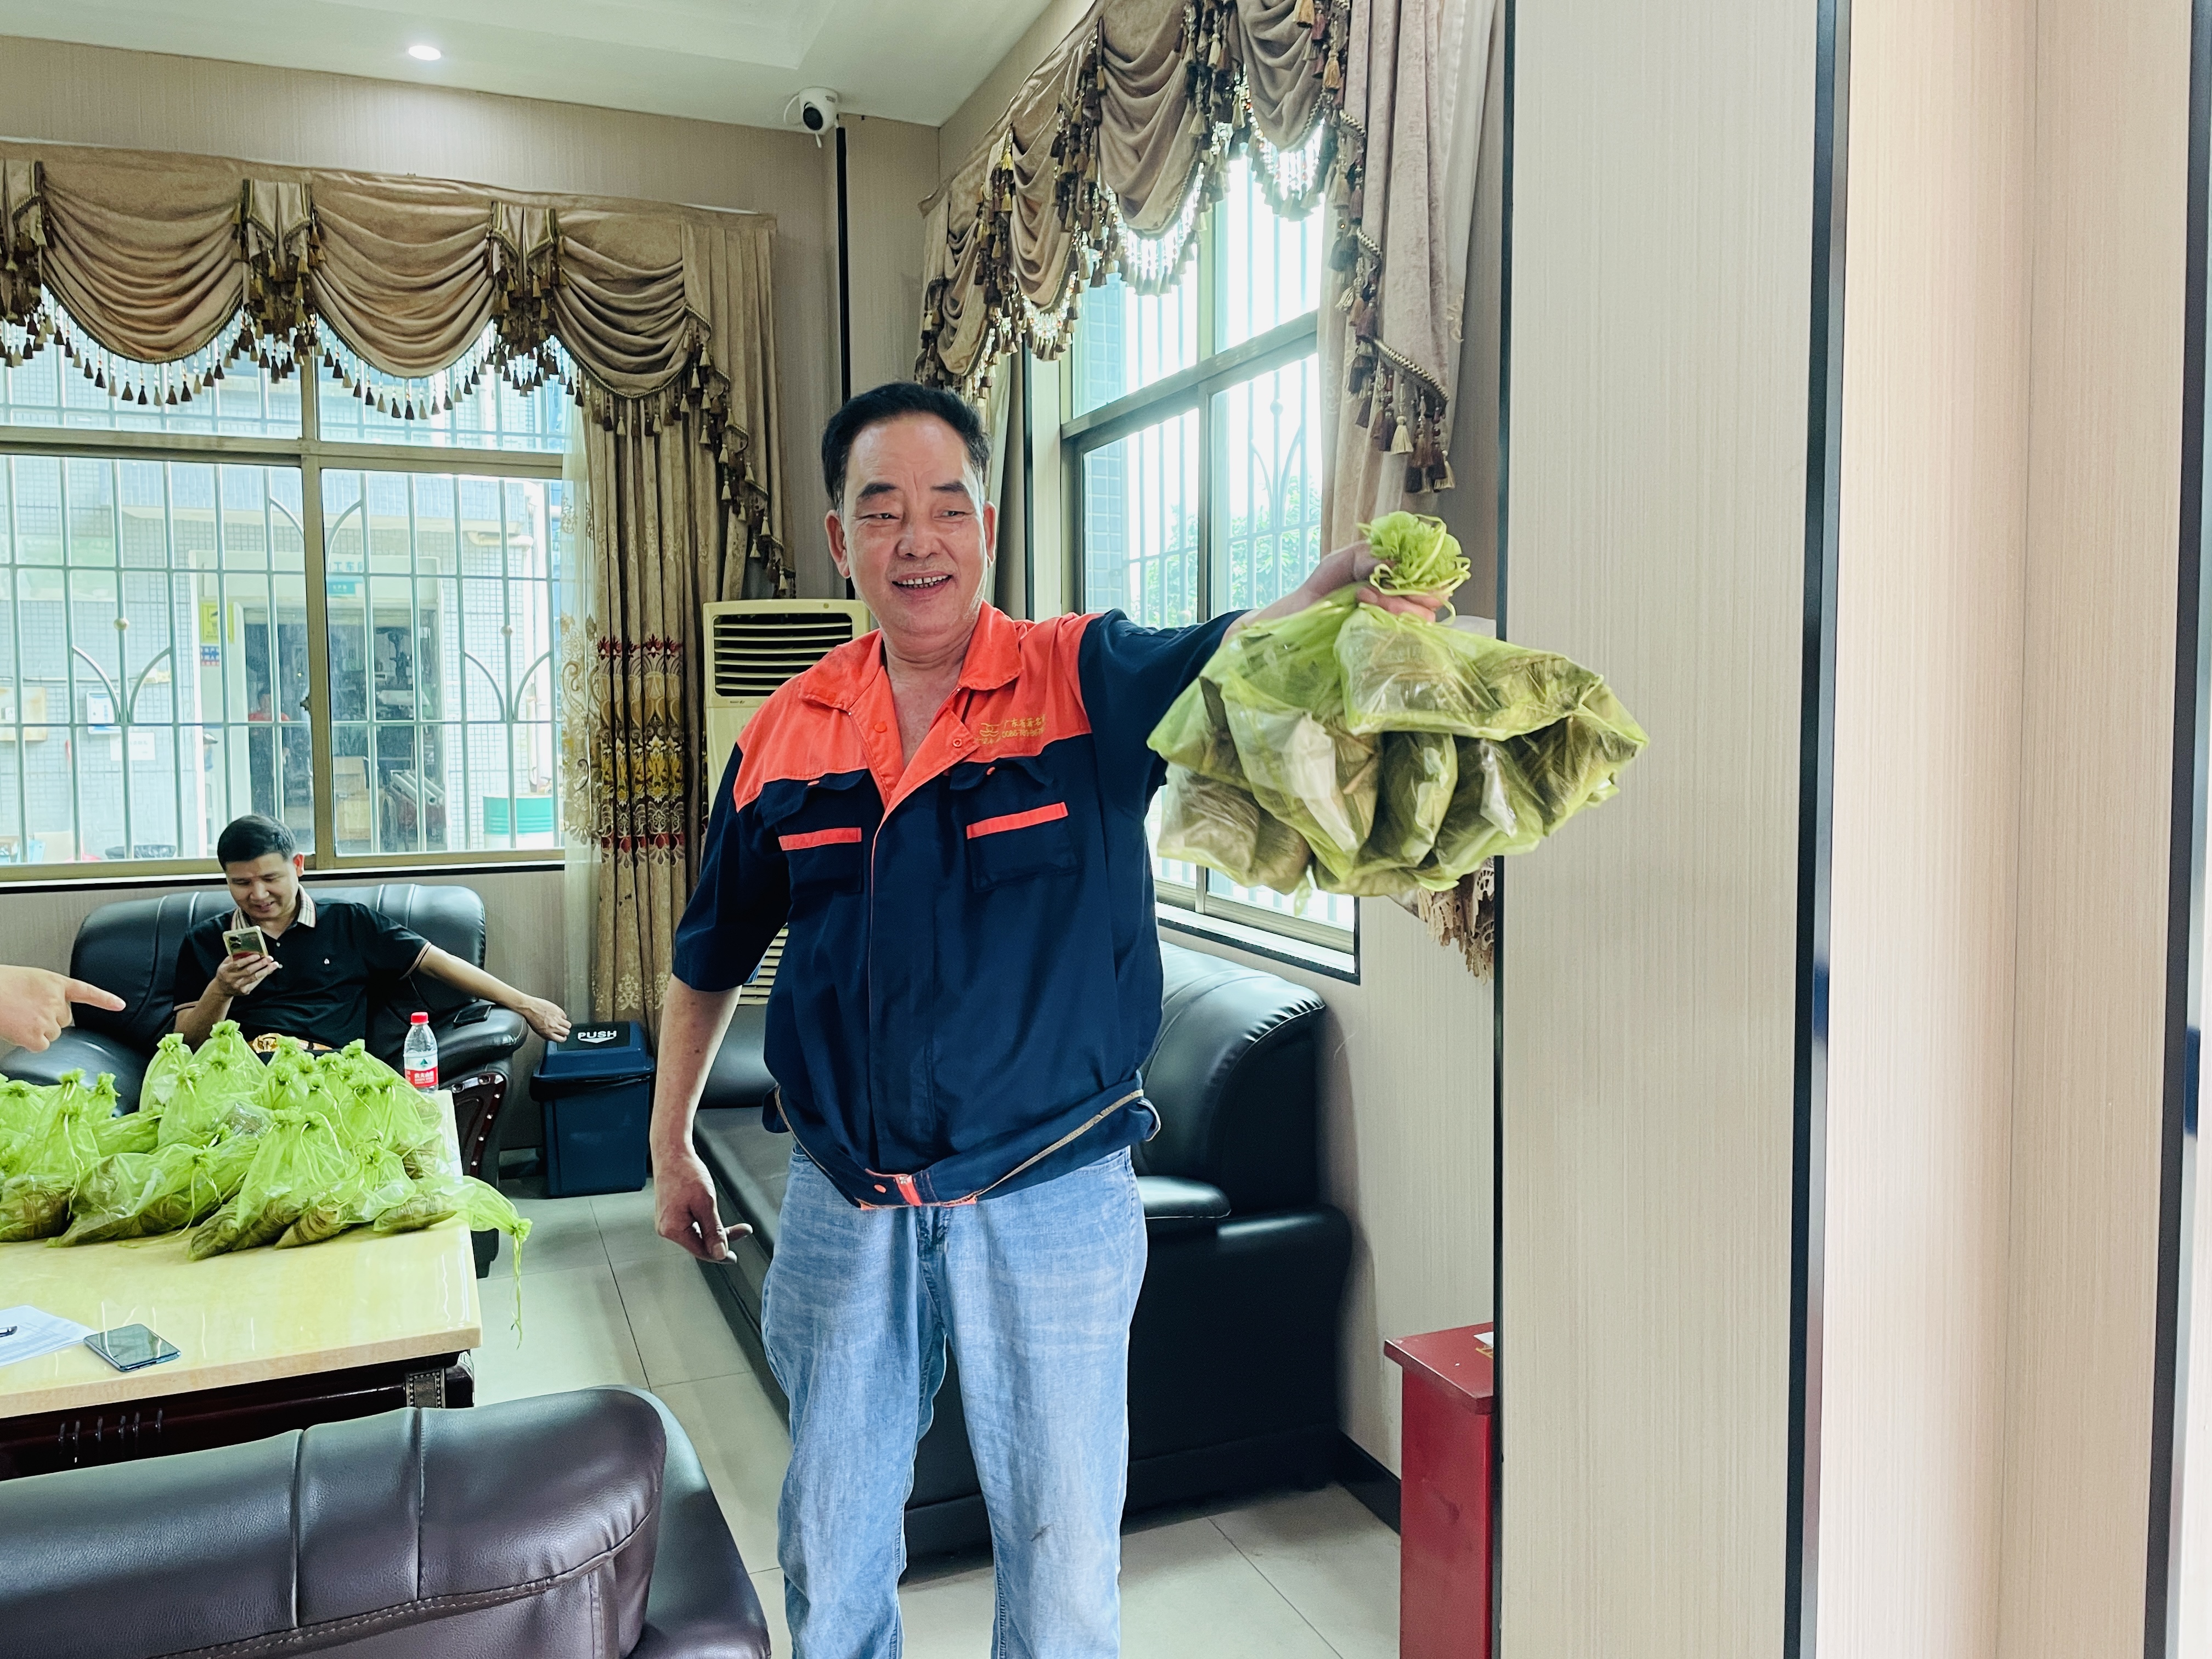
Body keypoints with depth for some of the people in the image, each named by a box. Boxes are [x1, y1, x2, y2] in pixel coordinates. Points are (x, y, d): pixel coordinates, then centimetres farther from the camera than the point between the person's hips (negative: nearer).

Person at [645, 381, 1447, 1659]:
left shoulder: (1088, 683, -8)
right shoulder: (788, 734, 2)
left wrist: (1341, 585, -50)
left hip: (1050, 1204, -3)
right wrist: (672, 1146, 18)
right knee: (829, 1555, 21)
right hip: (845, 1206, 3)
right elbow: (712, 959, 14)